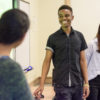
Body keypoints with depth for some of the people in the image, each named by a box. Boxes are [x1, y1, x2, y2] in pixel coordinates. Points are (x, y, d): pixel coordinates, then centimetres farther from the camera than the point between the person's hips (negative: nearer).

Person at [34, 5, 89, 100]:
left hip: (78, 84, 3)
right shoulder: (53, 38, -2)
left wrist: (86, 82, 2)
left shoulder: (79, 36, 5)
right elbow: (47, 61, -4)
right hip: (61, 85, -3)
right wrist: (41, 85, -11)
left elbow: (82, 60, 7)